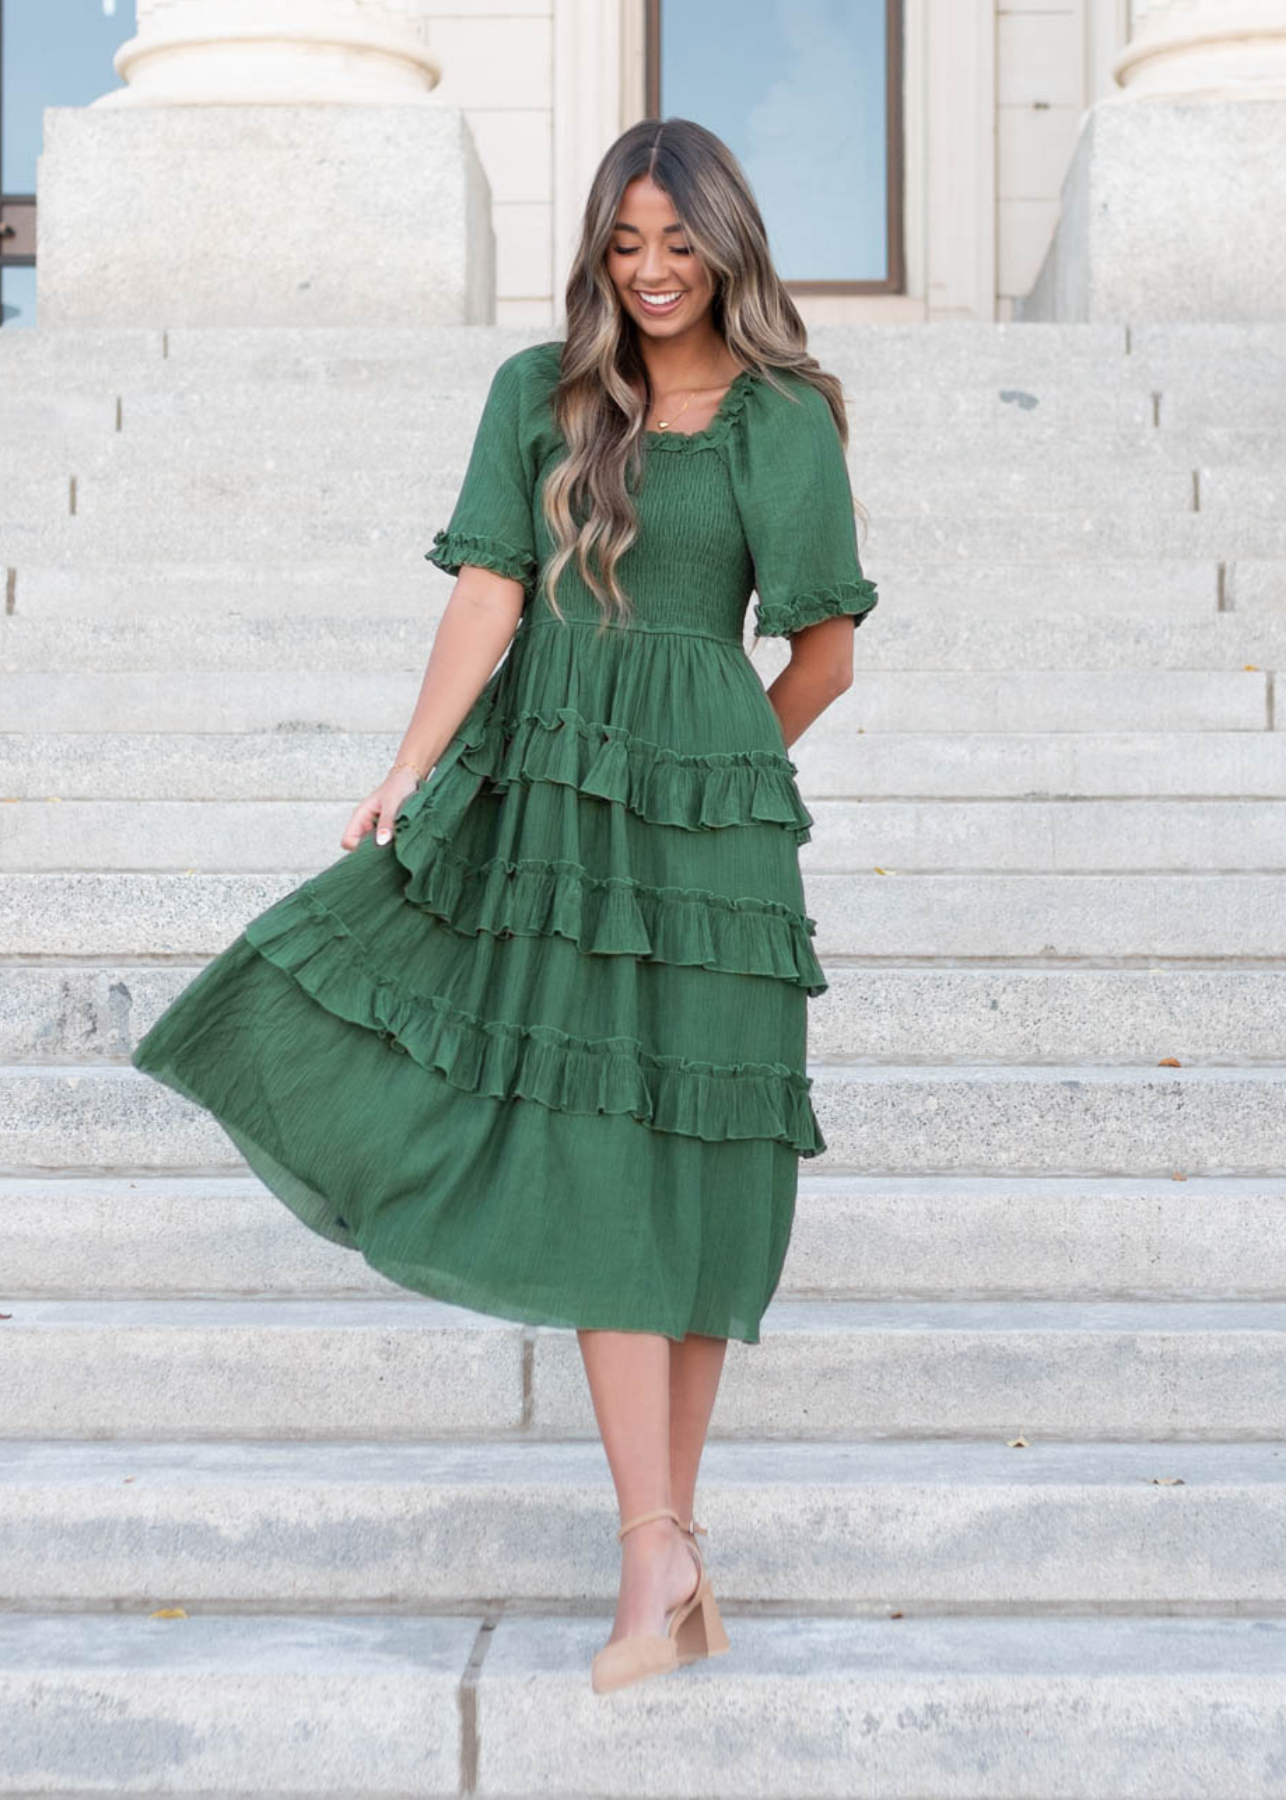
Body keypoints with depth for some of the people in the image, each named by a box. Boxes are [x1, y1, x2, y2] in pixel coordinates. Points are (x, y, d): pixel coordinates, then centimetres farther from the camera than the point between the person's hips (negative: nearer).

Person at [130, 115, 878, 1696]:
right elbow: (488, 594, -2)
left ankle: (662, 1530, 14)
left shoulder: (790, 422, 4)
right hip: (539, 796, 1)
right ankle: (662, 1548, -2)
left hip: (705, 813, 0)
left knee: (687, 1173, 2)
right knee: (601, 1172, -5)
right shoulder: (539, 393, 7)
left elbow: (827, 647, 11)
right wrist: (410, 773, -12)